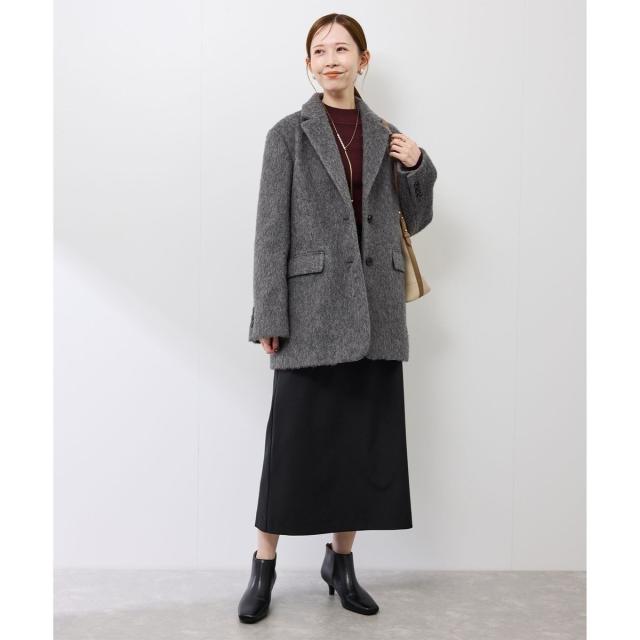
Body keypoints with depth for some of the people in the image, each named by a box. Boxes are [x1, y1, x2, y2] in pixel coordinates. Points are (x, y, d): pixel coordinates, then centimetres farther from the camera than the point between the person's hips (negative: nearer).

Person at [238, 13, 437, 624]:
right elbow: (271, 231, -3)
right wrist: (270, 318, -9)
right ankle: (264, 566, 16)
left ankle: (340, 561, 24)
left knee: (366, 442, 8)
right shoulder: (289, 133, 1)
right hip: (313, 309, -4)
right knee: (295, 441, 0)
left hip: (375, 313, 4)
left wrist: (418, 167, 0)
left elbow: (413, 221, 18)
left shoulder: (385, 136, 12)